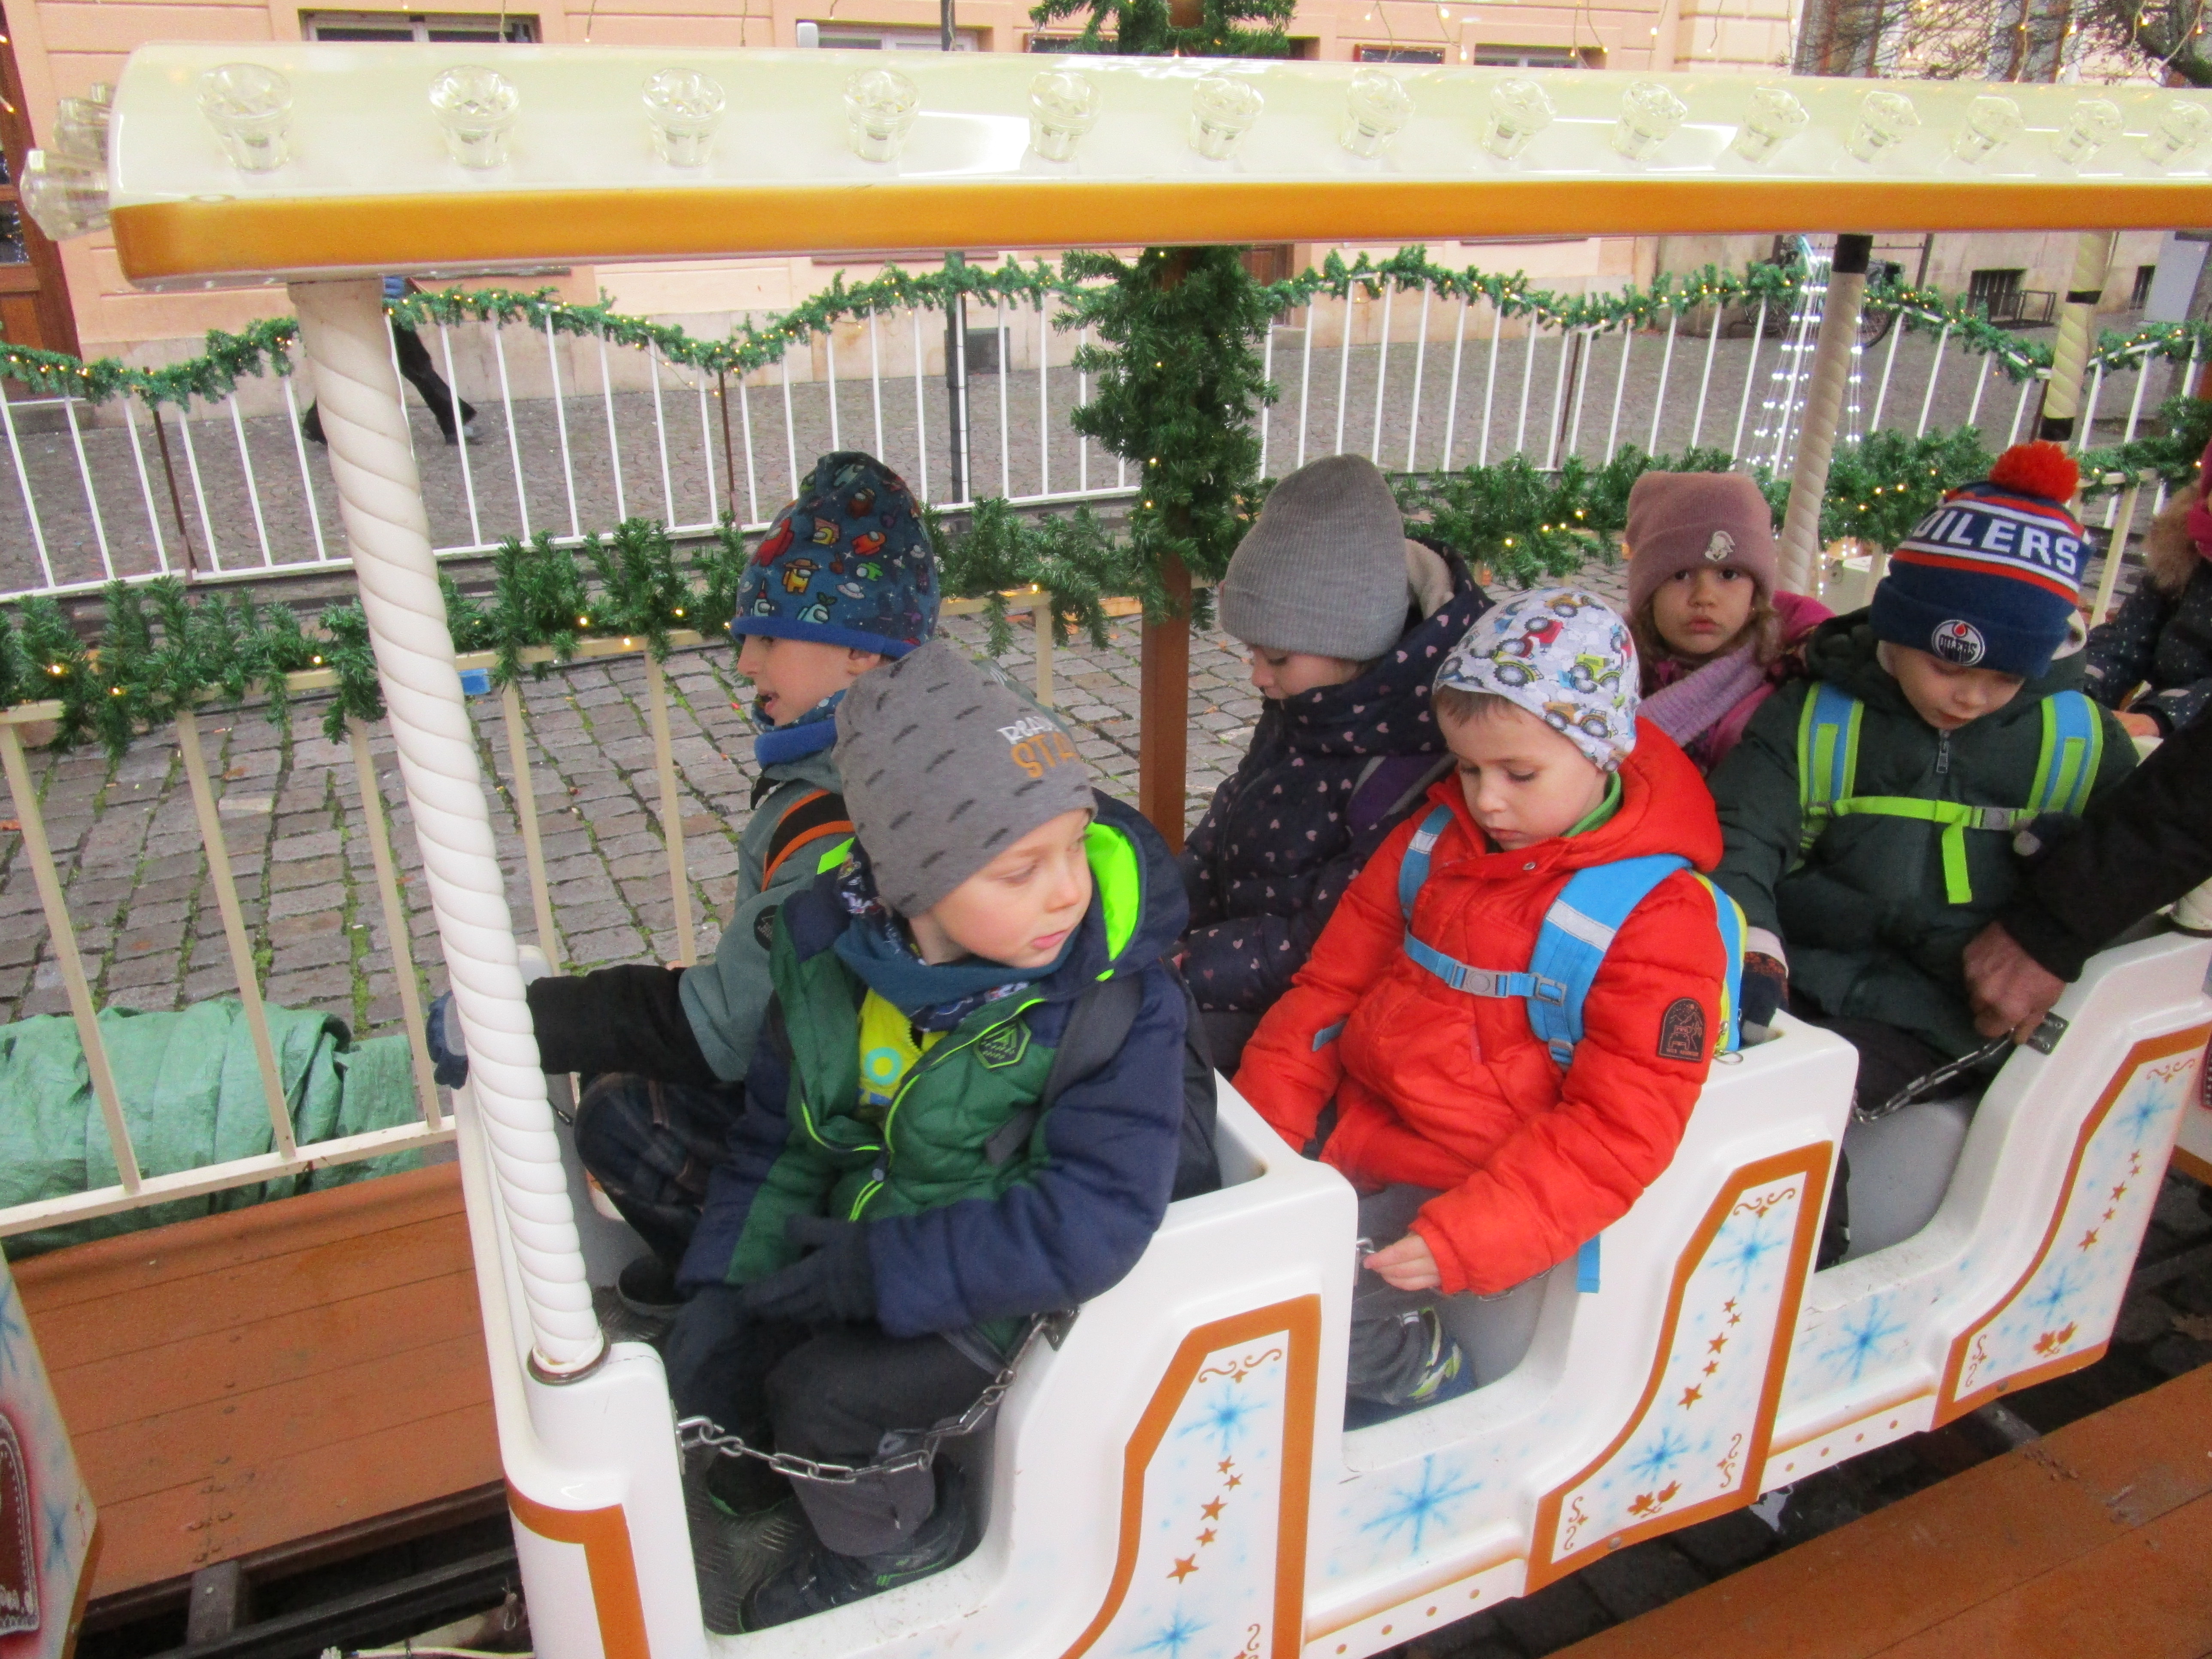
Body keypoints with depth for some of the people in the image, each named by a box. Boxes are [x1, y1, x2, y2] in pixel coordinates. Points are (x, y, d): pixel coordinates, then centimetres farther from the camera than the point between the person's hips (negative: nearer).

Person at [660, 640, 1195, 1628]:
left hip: (1003, 1288, -5)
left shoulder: (1118, 995, -27)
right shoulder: (831, 949, -11)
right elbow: (779, 1136, 2)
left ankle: (902, 1539, 17)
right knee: (708, 1361, 2)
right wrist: (722, 1285, -7)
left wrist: (883, 1268, -27)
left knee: (820, 1396, -17)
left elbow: (1091, 1221, -30)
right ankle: (773, 1507, 35)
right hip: (855, 1245, 6)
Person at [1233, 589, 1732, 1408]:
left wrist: (1460, 1242, -26)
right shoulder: (1434, 839, 5)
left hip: (1478, 1186, -7)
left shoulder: (1657, 916, -13)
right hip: (1356, 1127, 7)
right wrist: (1263, 1119, -2)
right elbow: (1334, 979, 10)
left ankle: (1426, 1382, 7)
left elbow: (1617, 1132, -17)